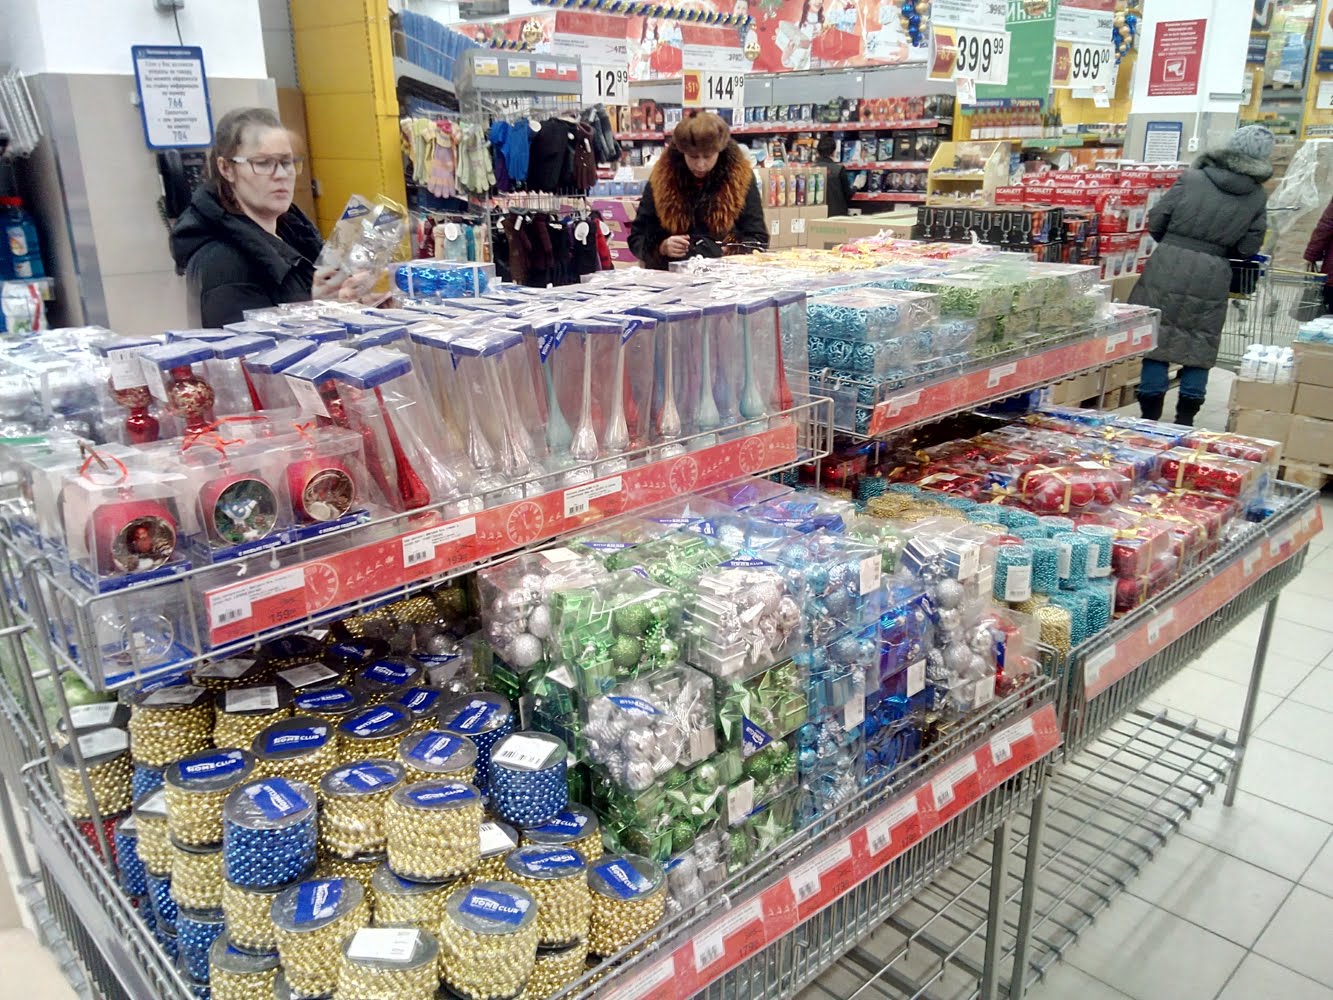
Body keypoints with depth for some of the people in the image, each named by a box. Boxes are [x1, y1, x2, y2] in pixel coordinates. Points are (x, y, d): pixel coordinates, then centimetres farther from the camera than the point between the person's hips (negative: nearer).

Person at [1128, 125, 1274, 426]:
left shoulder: (1191, 180, -5)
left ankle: (1150, 413, 9)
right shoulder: (1257, 198, 0)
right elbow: (1248, 248, 3)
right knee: (1200, 345, 13)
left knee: (1157, 337, 7)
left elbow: (1155, 222, -1)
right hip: (1212, 277, 1)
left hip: (1167, 269, -1)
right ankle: (1185, 417, 15)